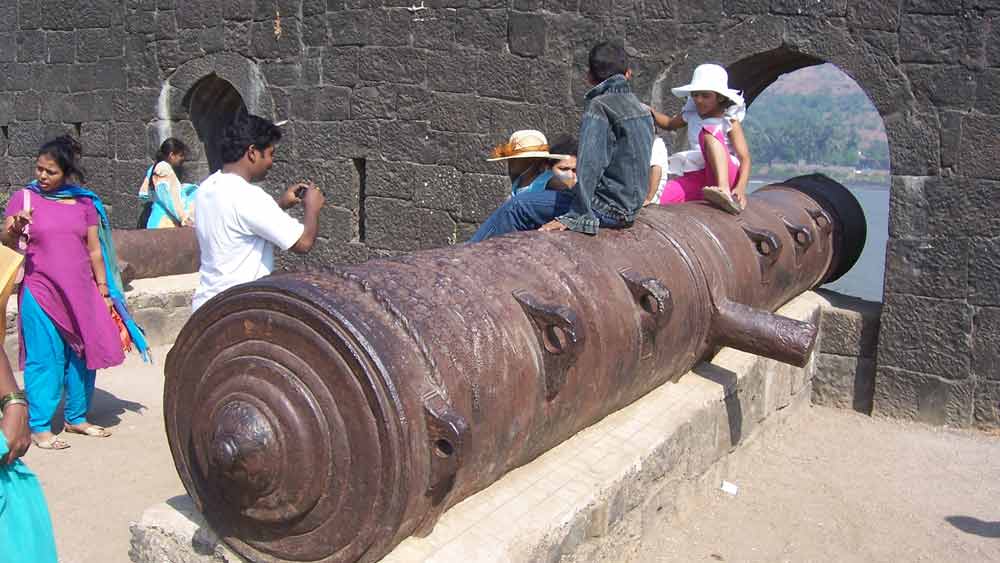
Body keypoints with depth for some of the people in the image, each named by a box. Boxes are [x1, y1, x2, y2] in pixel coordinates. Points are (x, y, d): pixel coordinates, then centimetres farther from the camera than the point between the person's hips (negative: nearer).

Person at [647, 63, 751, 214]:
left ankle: (724, 190, -46)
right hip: (696, 179, 4)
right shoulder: (691, 114, 15)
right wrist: (651, 112, 14)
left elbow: (745, 159, -9)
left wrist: (741, 188, -27)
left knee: (708, 131, -32)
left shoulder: (729, 121, 0)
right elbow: (670, 124, 35)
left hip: (726, 176, -3)